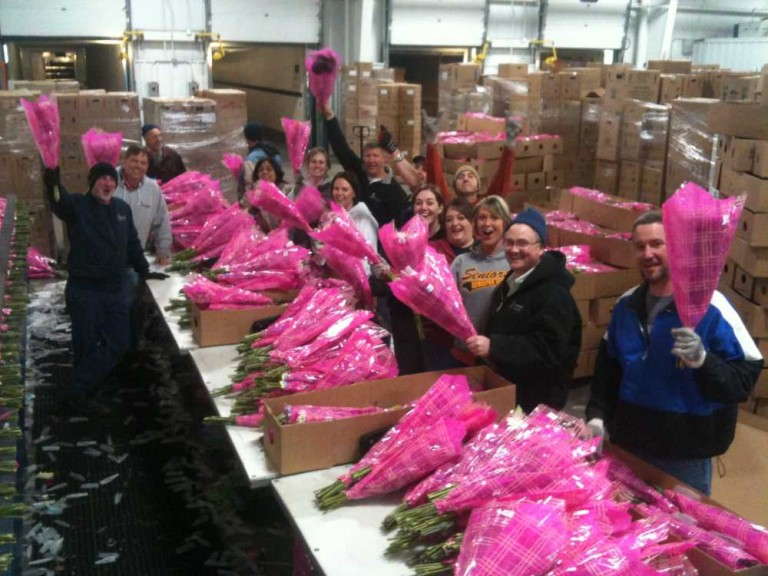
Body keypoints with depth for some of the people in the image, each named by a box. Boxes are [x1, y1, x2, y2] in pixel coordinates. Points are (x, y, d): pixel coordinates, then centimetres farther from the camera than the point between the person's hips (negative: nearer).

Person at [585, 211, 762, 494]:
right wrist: (597, 414, 3)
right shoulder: (627, 304, 3)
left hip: (686, 454, -5)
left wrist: (702, 360, -34)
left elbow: (744, 379, -17)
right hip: (628, 445, 5)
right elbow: (608, 365, 13)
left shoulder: (709, 308, -16)